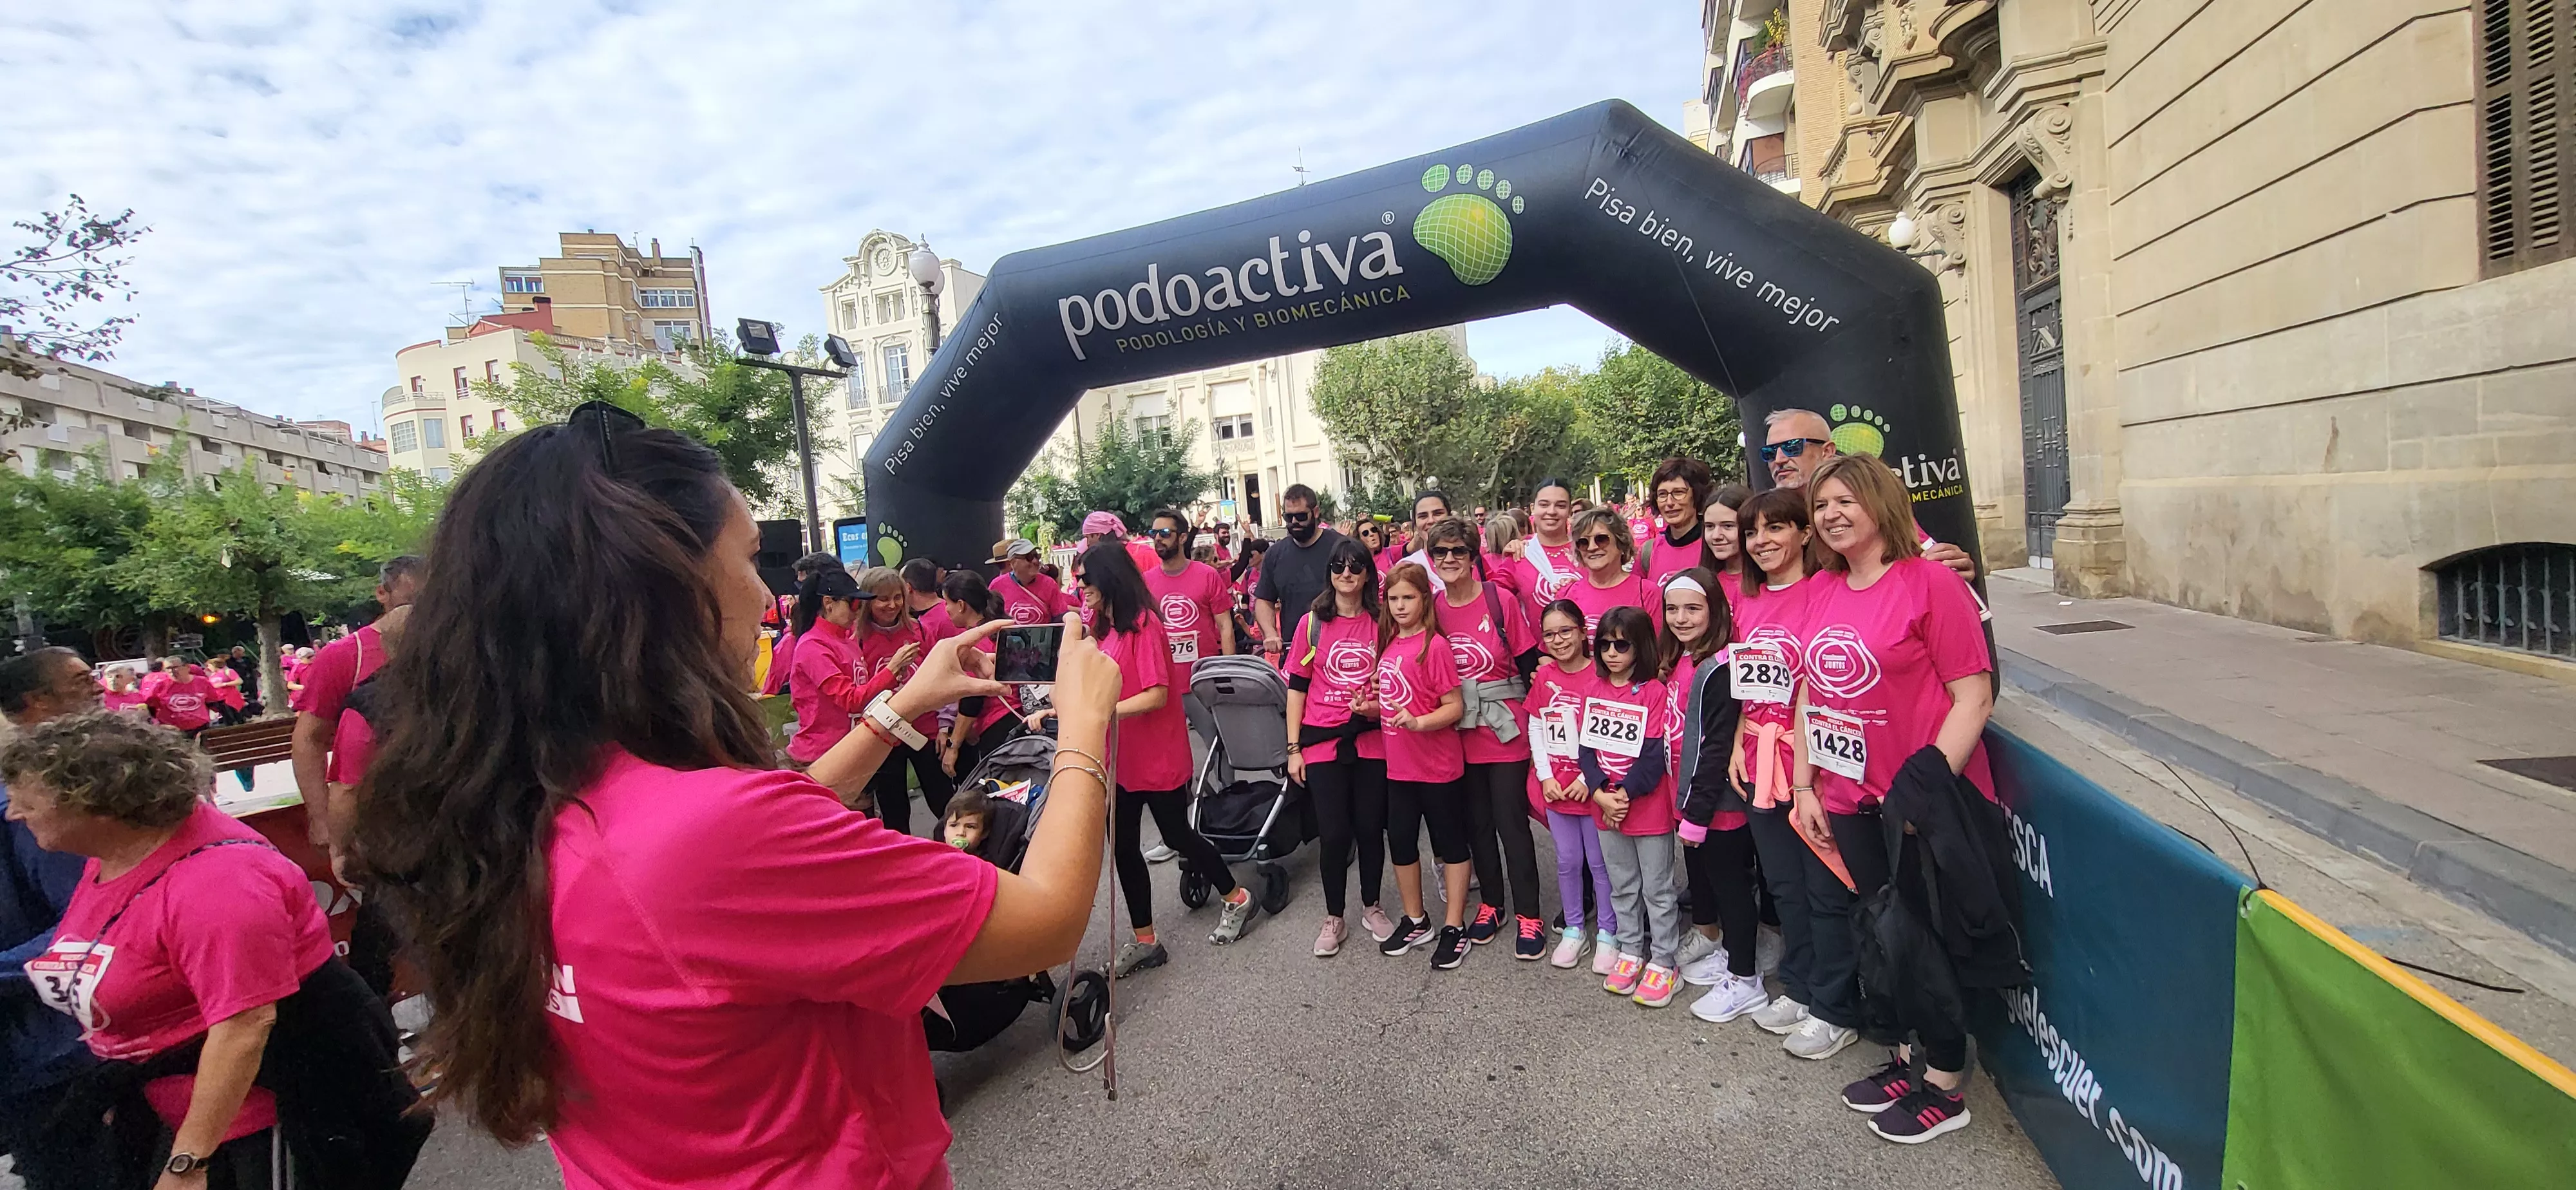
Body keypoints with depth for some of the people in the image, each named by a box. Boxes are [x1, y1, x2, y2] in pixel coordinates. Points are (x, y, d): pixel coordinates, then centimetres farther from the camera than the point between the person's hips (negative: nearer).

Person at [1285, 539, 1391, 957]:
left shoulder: (1382, 623, 3)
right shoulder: (1312, 623, 1)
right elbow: (1297, 687, 3)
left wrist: (1376, 708, -12)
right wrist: (1293, 748, 0)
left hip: (1372, 742, 1)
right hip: (1322, 742, -1)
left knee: (1370, 828, 7)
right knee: (1335, 832, 1)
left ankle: (1371, 907, 30)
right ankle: (1334, 919, 20)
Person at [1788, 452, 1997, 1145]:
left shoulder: (1930, 582, -13)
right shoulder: (1822, 591, 5)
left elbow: (1974, 698, -15)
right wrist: (1804, 786, 8)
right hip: (1849, 802, 6)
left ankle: (1946, 1088, 27)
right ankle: (1912, 1057, 37)